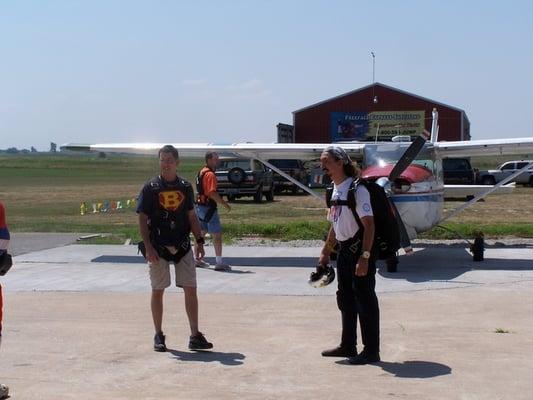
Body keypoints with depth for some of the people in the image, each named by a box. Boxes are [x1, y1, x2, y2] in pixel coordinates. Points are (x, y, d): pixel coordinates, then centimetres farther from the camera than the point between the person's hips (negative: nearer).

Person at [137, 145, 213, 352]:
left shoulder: (185, 187, 7)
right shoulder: (150, 187, -4)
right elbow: (142, 219, -5)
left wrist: (199, 240, 4)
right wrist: (148, 247, -13)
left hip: (182, 245, 3)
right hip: (158, 246, -3)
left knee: (191, 289, 0)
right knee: (158, 291, 5)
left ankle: (195, 336, 5)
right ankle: (158, 336, 16)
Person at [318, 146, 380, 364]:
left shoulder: (357, 189, -17)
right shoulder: (335, 190, 12)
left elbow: (369, 224, -22)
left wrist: (364, 257, -26)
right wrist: (325, 252, 22)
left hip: (359, 249, -9)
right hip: (344, 249, 9)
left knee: (364, 299, -4)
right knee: (345, 298, 16)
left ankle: (371, 350, 4)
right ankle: (348, 345, 28)